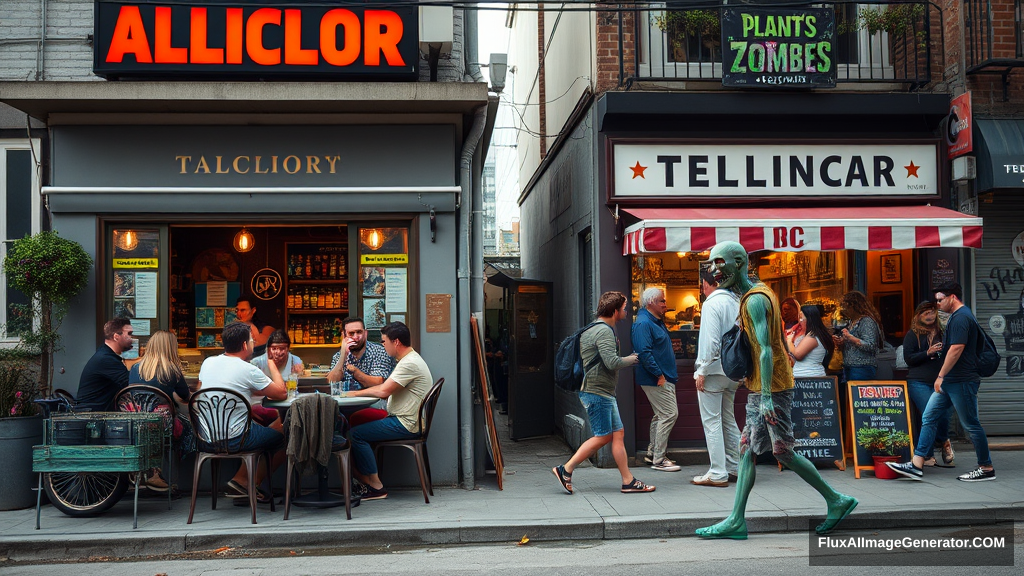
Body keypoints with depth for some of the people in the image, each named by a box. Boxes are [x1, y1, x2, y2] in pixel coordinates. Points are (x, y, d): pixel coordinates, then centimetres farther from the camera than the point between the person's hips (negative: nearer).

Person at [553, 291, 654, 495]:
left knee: (618, 433, 7)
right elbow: (612, 362, -25)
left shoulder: (593, 329, 18)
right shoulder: (604, 331, -15)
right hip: (597, 392, -11)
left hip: (605, 393, 11)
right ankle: (566, 470, 1)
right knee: (603, 437, -5)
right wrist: (631, 359, -7)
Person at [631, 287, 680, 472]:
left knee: (661, 415, 16)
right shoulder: (643, 324, -17)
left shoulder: (656, 322, 16)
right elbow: (644, 352, -25)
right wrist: (659, 375, -23)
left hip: (664, 378, 11)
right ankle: (658, 460, -4)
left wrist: (669, 375, 18)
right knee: (669, 414, -10)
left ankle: (652, 454, 25)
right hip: (655, 379, -11)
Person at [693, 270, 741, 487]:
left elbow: (711, 340, -20)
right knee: (728, 419, 17)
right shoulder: (736, 301, 8)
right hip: (732, 371, 8)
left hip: (714, 370, -8)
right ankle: (734, 468, 21)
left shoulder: (712, 303, -13)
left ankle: (717, 474, 0)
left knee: (712, 422, -2)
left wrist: (702, 372, -14)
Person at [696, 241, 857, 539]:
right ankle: (736, 521, 6)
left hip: (772, 389, -10)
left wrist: (766, 396, -26)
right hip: (759, 389, 10)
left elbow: (766, 350, -23)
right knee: (747, 450, 6)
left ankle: (836, 500, 10)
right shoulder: (759, 293, 15)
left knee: (784, 452, -3)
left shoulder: (754, 300, -15)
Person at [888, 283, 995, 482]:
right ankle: (916, 465, 3)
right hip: (950, 382, 11)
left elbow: (957, 348, -23)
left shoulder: (960, 317, -16)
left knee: (971, 424, 0)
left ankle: (986, 469, 12)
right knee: (928, 418, 5)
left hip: (961, 382, -11)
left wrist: (941, 375, -20)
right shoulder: (957, 316, 17)